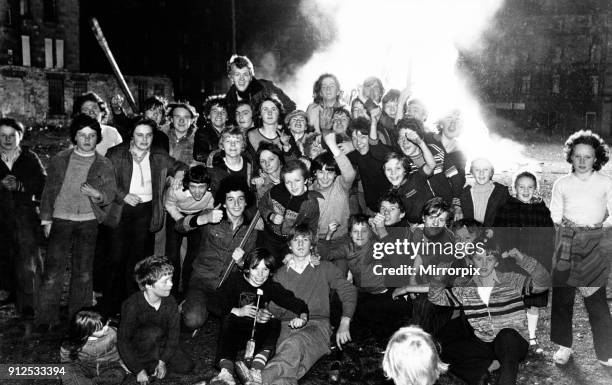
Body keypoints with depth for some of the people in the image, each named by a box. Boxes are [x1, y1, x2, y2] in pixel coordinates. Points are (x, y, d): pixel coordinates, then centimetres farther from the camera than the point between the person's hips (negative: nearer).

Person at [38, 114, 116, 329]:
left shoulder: (104, 165, 6)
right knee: (53, 269, -4)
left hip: (88, 222, 0)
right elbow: (48, 190, 11)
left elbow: (111, 194, 5)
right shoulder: (60, 160, 8)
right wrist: (46, 219, 6)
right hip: (61, 220, 0)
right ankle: (46, 318, 5)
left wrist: (97, 194, -16)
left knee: (84, 272, 4)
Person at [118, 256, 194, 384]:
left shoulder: (170, 303, -14)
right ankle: (147, 365, -12)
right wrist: (139, 370, -24)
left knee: (186, 366, -13)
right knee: (154, 332, -35)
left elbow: (173, 335, -7)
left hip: (160, 345, 5)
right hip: (135, 348, -5)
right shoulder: (132, 305, -27)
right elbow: (123, 341, -23)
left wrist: (163, 361, -16)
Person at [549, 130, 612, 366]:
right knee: (562, 295, 4)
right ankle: (564, 346, 20)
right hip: (567, 243, 2)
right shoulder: (562, 184, 8)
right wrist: (564, 222, -9)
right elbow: (555, 214, 7)